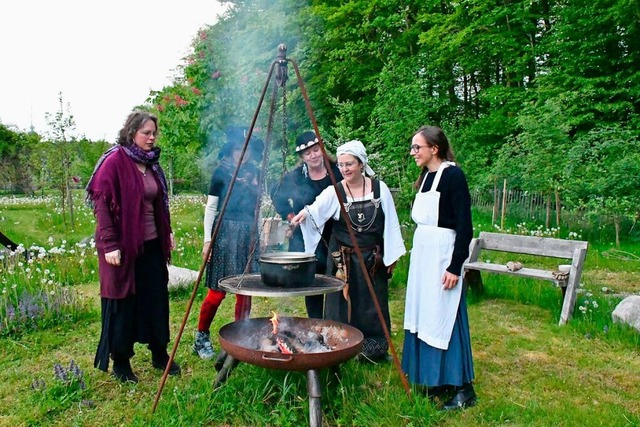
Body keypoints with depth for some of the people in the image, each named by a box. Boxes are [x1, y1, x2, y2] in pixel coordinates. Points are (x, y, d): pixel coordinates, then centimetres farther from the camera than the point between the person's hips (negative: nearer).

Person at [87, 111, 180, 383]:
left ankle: (159, 354, 28)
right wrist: (109, 245, -20)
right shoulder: (114, 162, -11)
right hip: (123, 247, -7)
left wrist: (167, 233, 16)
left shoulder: (151, 164, 12)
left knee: (157, 299, 13)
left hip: (152, 245, 7)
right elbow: (103, 204, -16)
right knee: (123, 304, 4)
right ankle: (120, 363, 21)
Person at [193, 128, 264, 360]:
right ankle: (201, 337, 13)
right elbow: (210, 208, -3)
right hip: (226, 231, -5)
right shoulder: (221, 172, -3)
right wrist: (207, 239, -9)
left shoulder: (255, 173, 11)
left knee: (245, 290, 6)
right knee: (218, 291, -5)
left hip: (249, 233, 5)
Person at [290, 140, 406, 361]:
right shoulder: (334, 192, -7)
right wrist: (305, 213, -48)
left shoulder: (380, 188, -3)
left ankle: (376, 349, 29)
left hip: (373, 259, 1)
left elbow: (391, 224, 2)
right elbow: (316, 209, -26)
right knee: (343, 306, 3)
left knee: (374, 306, 10)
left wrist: (392, 256, 2)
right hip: (344, 260, -1)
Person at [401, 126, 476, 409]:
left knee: (444, 319, -3)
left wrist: (455, 267, -19)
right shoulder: (425, 176, 12)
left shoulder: (453, 175, -12)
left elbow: (465, 226, -16)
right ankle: (435, 380, 26)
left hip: (442, 254, -9)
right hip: (422, 252, 9)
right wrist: (416, 254, 16)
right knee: (423, 317, 12)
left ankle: (462, 388, 11)